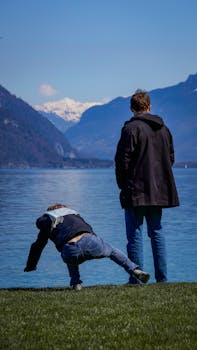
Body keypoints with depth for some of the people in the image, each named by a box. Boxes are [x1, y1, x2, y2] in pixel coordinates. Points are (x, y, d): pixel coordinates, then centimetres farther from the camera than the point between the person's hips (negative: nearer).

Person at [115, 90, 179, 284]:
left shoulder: (131, 128, -11)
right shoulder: (164, 129, 10)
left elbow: (122, 160, -12)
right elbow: (171, 158, 16)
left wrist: (122, 185, 1)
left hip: (136, 191, -6)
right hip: (159, 191, 6)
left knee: (135, 235, -3)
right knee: (157, 232, 13)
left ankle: (136, 280, -3)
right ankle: (162, 278, 13)